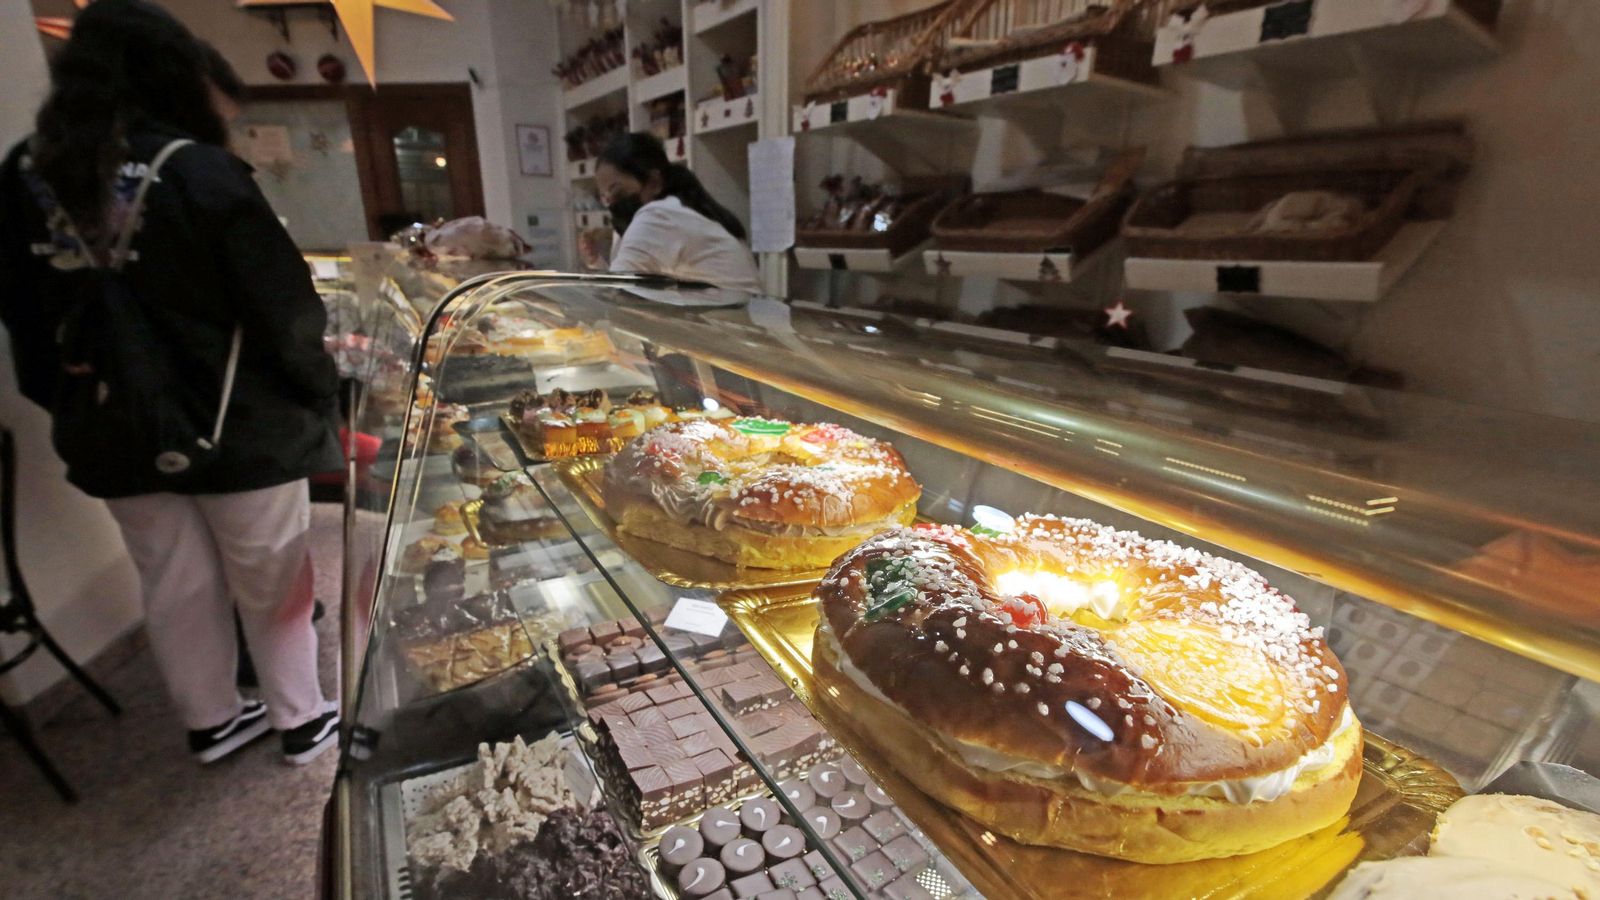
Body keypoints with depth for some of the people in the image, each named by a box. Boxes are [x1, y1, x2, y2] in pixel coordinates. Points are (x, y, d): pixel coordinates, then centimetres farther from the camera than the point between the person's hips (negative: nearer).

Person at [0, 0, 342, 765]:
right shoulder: (198, 172, -16)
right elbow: (283, 305, -15)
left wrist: (73, 403, 20)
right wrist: (316, 396, -1)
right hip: (236, 422, -5)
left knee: (174, 584, 19)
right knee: (271, 580, 11)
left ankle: (211, 720, 36)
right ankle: (302, 720, 26)